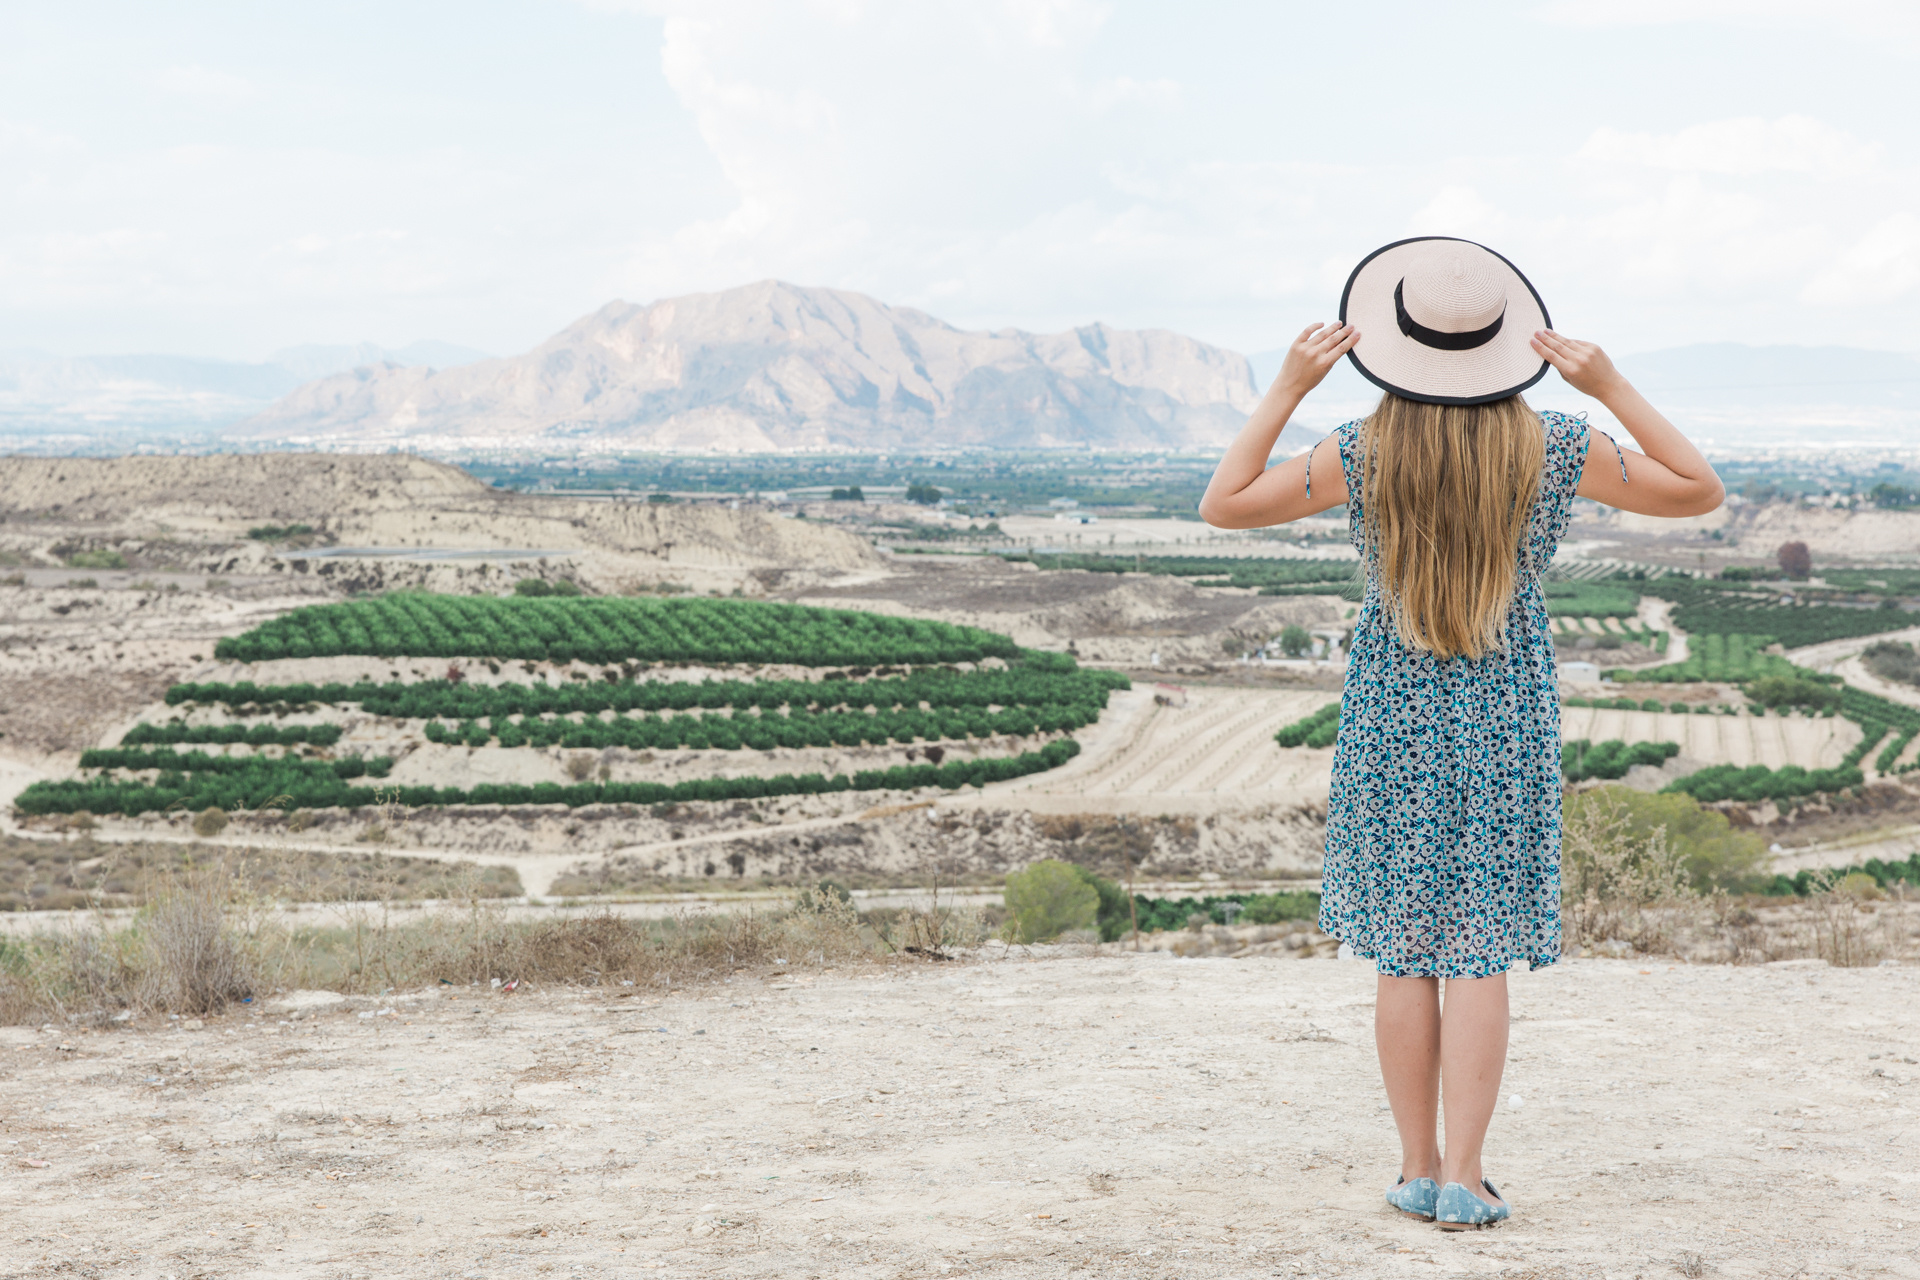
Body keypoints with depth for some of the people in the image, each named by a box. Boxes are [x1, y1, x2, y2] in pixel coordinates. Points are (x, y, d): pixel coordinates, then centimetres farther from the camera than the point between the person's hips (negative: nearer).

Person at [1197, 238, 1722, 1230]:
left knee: (1403, 956, 9)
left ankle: (1419, 1168, 14)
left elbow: (1223, 506, 1)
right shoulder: (1553, 452, -9)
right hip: (1505, 712, 0)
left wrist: (1287, 387, -2)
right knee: (1481, 953, 4)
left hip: (1393, 712, 0)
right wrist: (1612, 388, -2)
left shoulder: (1361, 456, -11)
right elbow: (1699, 492, 3)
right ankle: (1464, 1176, 2)